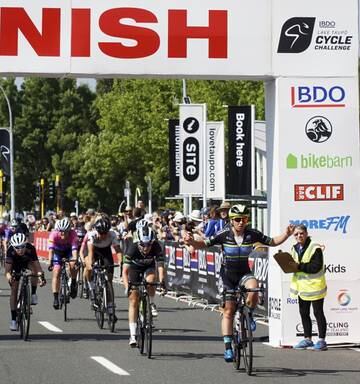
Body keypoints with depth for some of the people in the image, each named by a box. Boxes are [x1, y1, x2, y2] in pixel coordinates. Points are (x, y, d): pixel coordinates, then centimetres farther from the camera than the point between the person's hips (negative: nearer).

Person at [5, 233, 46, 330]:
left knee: (34, 268, -36)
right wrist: (9, 277, -63)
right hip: (16, 265, 0)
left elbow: (37, 264, -41)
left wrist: (41, 276, -60)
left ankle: (33, 294, -16)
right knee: (14, 290, -8)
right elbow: (7, 270, -41)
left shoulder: (30, 248, -37)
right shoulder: (10, 251, -37)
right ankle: (13, 319, 0)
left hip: (27, 262, 0)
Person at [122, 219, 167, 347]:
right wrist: (126, 285, -52)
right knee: (133, 301, -9)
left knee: (150, 280, -36)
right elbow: (125, 270, -38)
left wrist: (162, 281, -52)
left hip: (149, 267, 1)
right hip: (135, 268, -1)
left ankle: (151, 305, -6)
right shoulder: (133, 248, -34)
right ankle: (133, 335, -6)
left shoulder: (156, 247, -31)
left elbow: (160, 266, -35)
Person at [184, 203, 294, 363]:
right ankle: (228, 347, 3)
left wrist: (287, 234, -16)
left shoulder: (252, 234, -11)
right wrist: (191, 242, -33)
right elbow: (204, 244, -13)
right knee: (228, 311, -3)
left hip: (244, 273, 1)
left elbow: (272, 242, 0)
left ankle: (248, 315, -1)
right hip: (227, 274, -1)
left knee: (253, 292, -33)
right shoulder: (224, 234, -16)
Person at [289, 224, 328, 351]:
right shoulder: (295, 248, 11)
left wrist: (299, 266, -25)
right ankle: (307, 339, 23)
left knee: (318, 313, -1)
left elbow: (316, 267, -22)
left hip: (314, 286, -8)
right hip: (302, 286, 8)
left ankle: (321, 340, 5)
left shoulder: (315, 248, -15)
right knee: (304, 313, 13)